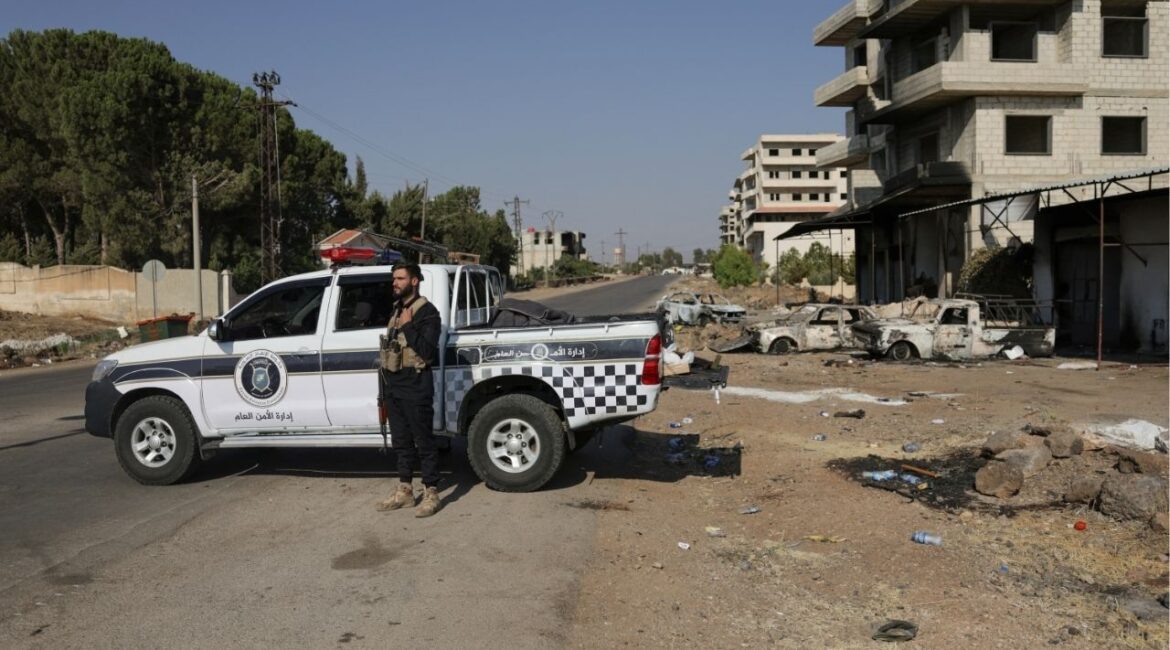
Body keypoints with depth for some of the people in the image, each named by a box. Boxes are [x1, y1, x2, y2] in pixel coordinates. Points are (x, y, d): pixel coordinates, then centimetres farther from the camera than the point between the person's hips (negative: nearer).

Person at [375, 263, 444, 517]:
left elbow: (427, 351, -20)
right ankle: (405, 491, 25)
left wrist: (408, 327, -20)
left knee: (423, 441, -1)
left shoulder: (427, 312, -11)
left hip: (416, 384, -9)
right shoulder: (397, 310, 16)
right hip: (394, 383, 9)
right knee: (401, 441, 15)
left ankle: (431, 494, 7)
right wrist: (384, 371, 11)